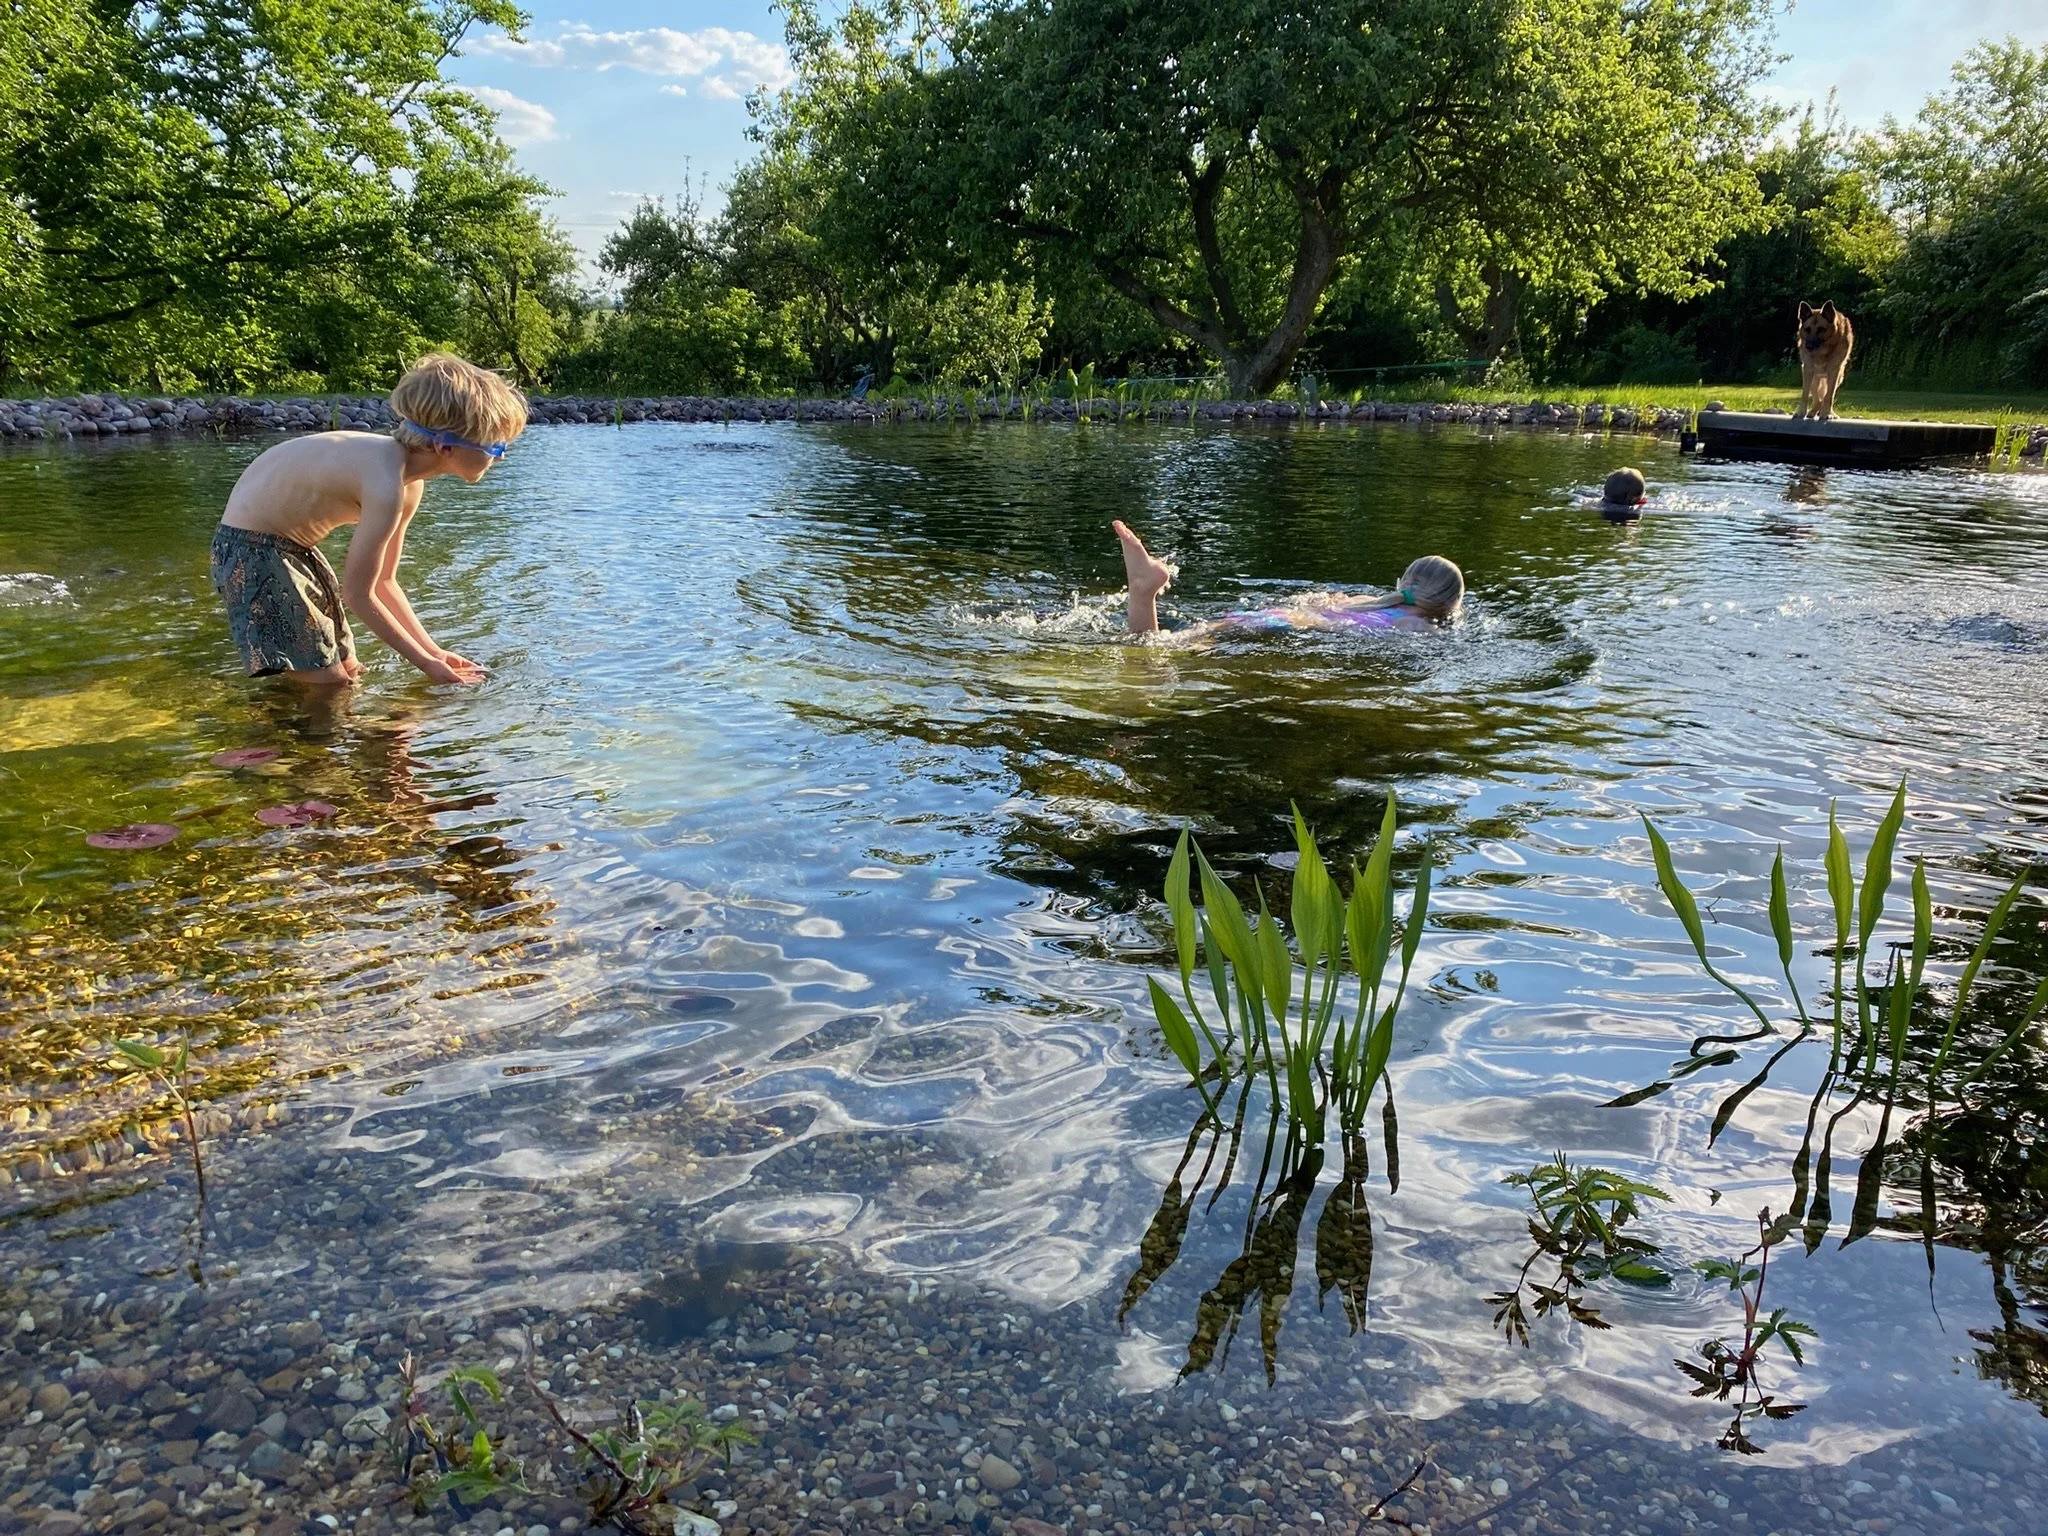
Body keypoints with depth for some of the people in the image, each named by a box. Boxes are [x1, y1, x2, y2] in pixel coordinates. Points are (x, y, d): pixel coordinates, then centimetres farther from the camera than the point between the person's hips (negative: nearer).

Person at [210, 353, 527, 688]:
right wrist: (426, 662, -16)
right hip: (249, 545, -10)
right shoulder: (386, 486, -32)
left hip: (293, 545, 10)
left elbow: (383, 581, 6)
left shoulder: (410, 482, -3)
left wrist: (432, 650, 1)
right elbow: (358, 593, -24)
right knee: (329, 682, -11)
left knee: (350, 671, 16)